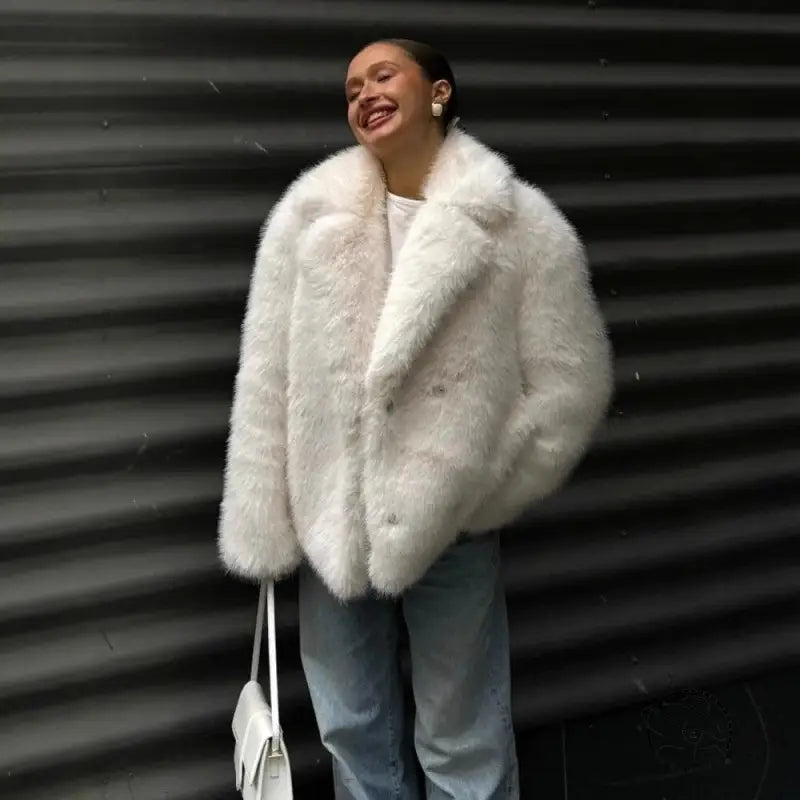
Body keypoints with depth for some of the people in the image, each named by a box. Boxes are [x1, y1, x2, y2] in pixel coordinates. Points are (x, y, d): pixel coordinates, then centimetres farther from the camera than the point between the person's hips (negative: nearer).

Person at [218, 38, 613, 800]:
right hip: (331, 519, 3)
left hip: (449, 530, -2)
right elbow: (266, 378, -2)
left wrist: (472, 493, -9)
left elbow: (568, 386, -7)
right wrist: (261, 524, -2)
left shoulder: (520, 225, -10)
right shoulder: (309, 212, -3)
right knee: (353, 729, 20)